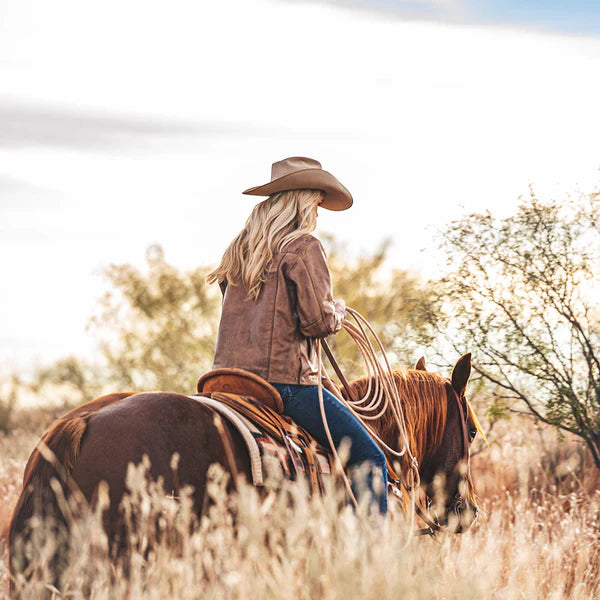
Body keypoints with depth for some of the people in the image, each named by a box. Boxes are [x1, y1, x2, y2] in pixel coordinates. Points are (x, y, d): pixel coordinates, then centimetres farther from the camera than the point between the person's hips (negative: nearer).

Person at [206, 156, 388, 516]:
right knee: (369, 458, 0)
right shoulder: (304, 247, -9)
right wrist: (338, 311, 7)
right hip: (287, 380, -8)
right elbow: (319, 320, -15)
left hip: (230, 377, 8)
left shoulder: (239, 249, 14)